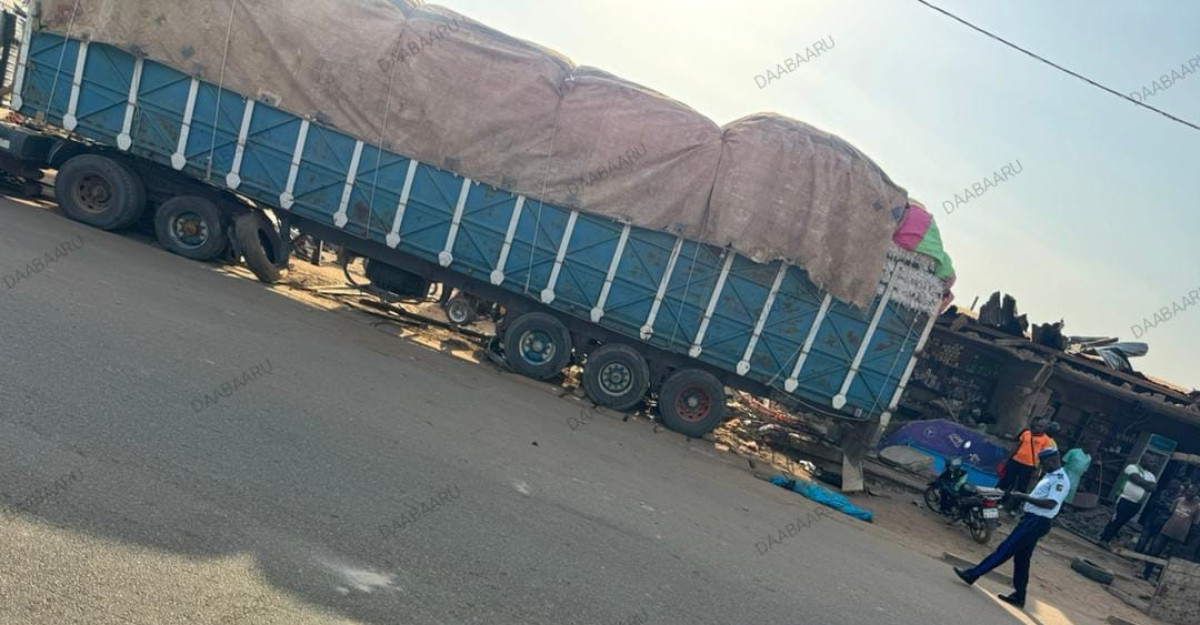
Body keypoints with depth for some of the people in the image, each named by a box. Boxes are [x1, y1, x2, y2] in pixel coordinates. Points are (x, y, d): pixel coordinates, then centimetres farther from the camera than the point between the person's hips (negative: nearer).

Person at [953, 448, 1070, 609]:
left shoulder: (1061, 480, -14)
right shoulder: (1049, 476, 16)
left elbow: (1050, 504, -24)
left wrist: (1024, 497, -22)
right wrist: (1022, 496, 8)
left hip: (1038, 522, -10)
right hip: (1031, 518, 10)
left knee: (1006, 549, -8)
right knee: (1021, 558, 13)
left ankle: (973, 574, -8)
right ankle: (1019, 596, 21)